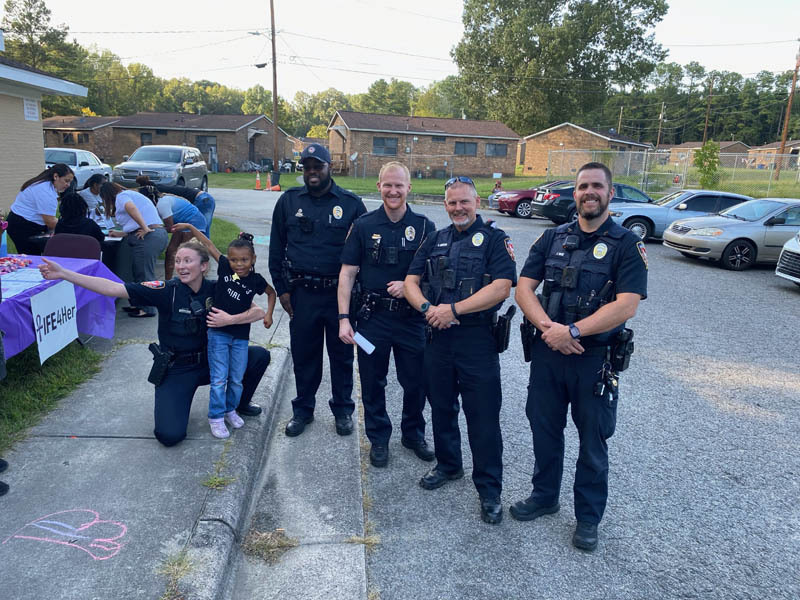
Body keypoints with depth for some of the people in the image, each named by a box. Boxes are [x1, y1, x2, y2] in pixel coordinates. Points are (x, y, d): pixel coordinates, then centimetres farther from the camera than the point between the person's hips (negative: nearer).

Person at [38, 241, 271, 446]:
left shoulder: (215, 290, -8)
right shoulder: (167, 291, -16)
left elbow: (259, 311, -7)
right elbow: (114, 289, -22)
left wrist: (230, 319, -24)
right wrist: (63, 273, -28)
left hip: (208, 362, 3)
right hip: (175, 370, -3)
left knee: (259, 355, -11)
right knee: (170, 435, -19)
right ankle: (168, 405, 18)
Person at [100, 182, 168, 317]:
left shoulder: (121, 196, 1)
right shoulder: (131, 194, 32)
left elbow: (131, 207, -25)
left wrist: (145, 228, -25)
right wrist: (120, 234, 36)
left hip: (149, 237, -10)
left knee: (144, 274, -6)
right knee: (139, 272, 16)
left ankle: (147, 309, -2)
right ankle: (139, 304, 21)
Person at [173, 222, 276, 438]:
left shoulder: (256, 280, -4)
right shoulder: (225, 267, -5)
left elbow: (272, 292, 15)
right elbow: (210, 246, 3)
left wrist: (268, 314, 3)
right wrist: (190, 227, 3)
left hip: (240, 336, 1)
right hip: (218, 333, -1)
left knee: (236, 379, 11)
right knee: (219, 378, -1)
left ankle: (231, 410, 33)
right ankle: (216, 417, 13)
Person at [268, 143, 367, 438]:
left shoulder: (350, 203, 0)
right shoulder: (289, 200, 6)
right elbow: (277, 247, 9)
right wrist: (282, 288, 5)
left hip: (339, 292, -1)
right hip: (302, 293, 2)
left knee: (341, 354, 10)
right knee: (303, 353, 11)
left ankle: (342, 409, 27)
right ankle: (303, 408, 29)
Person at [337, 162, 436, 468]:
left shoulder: (424, 226, 1)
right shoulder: (363, 225, 0)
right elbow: (347, 273, -1)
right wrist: (343, 318, -8)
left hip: (412, 316, 0)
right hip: (373, 316, 0)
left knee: (417, 381, 10)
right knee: (372, 382, 11)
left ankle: (413, 434, 34)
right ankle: (378, 438, 31)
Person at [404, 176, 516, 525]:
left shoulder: (494, 239, -3)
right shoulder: (436, 241, 13)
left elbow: (501, 287, -16)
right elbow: (411, 281, 8)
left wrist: (453, 309, -20)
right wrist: (427, 307, -13)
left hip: (477, 341, -5)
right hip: (438, 337, 5)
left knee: (483, 417, 1)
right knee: (441, 407, 18)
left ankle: (489, 490, 16)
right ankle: (448, 464, 39)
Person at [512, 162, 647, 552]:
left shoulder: (626, 245, -6)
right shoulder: (552, 238, 5)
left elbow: (626, 305, -17)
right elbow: (523, 288, -1)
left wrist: (572, 331, -22)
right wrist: (548, 327, -17)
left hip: (595, 357, -3)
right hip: (547, 351, 4)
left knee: (593, 439, 11)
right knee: (544, 428, 16)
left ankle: (588, 517, 31)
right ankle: (544, 497, 39)